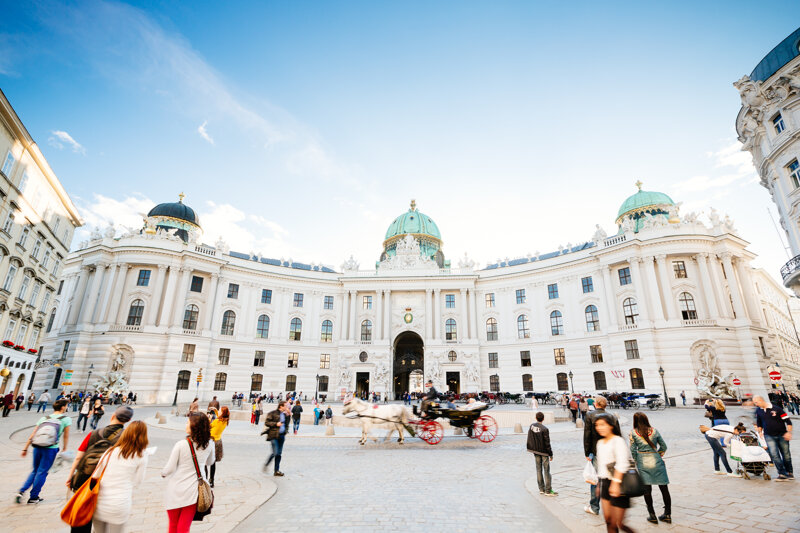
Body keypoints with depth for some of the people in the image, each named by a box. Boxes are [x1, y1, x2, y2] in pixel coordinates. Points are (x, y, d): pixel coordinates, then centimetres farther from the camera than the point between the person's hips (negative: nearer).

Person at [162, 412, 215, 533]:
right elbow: (209, 462, 9)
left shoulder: (181, 444, -19)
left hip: (176, 490, -2)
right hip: (193, 491, 2)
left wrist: (163, 473, 11)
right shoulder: (209, 444, -8)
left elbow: (169, 469, -10)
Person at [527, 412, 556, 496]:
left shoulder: (531, 426, -1)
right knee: (546, 470, 2)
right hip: (544, 452, -5)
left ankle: (541, 489, 20)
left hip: (535, 451, 5)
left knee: (539, 469, 13)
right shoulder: (544, 429, -19)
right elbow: (547, 443, -16)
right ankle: (548, 490, 6)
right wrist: (551, 454, -5)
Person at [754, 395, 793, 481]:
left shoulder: (776, 409, -12)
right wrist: (760, 432, 12)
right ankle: (782, 474, -4)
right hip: (769, 436, 2)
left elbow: (788, 420, -8)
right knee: (774, 454, -10)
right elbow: (759, 422, 17)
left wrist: (788, 432, -15)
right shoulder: (758, 411, 2)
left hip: (782, 435, -2)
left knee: (786, 455, 9)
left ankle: (790, 473, 26)